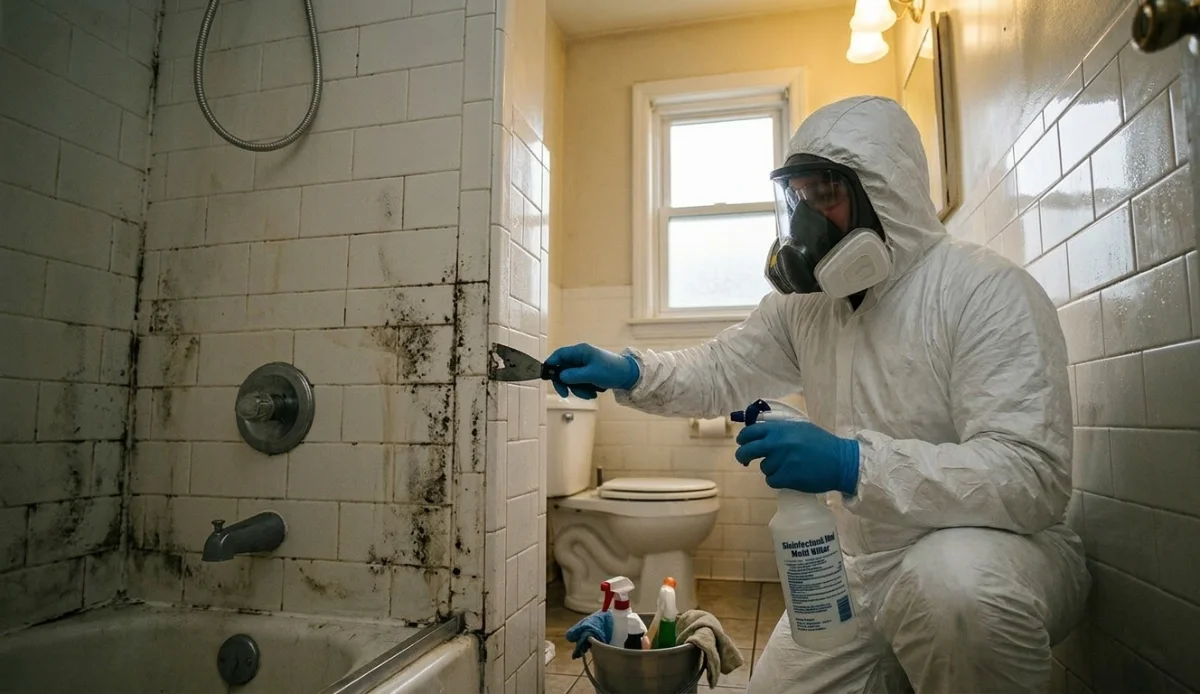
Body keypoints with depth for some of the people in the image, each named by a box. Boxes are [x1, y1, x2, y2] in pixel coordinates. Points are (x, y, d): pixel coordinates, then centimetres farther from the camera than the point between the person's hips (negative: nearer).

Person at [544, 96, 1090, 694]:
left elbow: (1032, 477, -27)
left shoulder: (987, 291, -19)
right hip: (863, 571, 6)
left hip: (1002, 550, -5)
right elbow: (720, 372, 9)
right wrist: (627, 372, -10)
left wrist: (854, 463, -39)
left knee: (952, 577, -38)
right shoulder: (804, 300, 3)